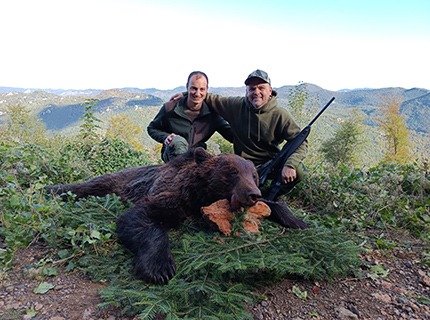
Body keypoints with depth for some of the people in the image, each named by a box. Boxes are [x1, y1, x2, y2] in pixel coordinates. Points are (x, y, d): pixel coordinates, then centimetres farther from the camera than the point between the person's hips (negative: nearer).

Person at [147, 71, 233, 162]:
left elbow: (231, 134, -3)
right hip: (171, 156, -3)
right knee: (179, 141, -33)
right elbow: (151, 128, 5)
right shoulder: (170, 108, -8)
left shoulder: (211, 113, -3)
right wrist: (165, 137, -16)